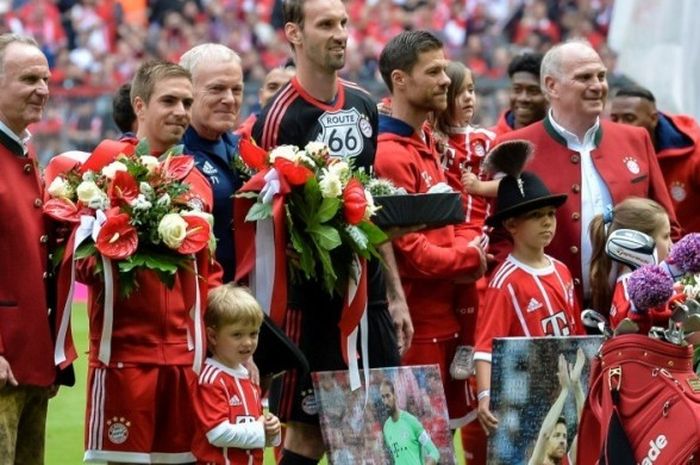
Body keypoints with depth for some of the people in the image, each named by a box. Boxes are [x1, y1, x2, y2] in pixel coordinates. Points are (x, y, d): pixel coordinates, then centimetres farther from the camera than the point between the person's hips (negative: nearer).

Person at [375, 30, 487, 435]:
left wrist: (468, 248, -2)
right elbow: (409, 251, -20)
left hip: (447, 320, 9)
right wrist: (470, 258, -7)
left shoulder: (429, 146, 15)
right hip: (417, 325, -9)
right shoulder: (390, 155, -16)